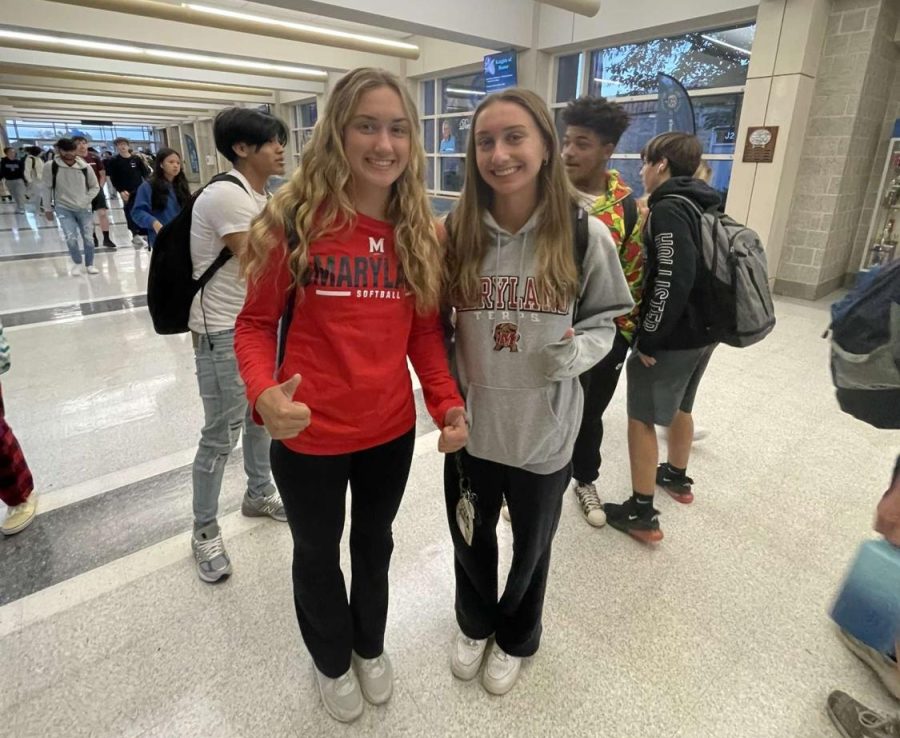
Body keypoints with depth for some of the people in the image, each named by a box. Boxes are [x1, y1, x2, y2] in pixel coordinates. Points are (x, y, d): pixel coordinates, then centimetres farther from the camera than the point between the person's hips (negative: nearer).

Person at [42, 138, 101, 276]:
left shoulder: (85, 167, -7)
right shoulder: (51, 167, -9)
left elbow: (95, 187, 5)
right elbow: (47, 188, 1)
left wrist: (86, 200, -7)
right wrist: (48, 208, 5)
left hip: (84, 208, 1)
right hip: (63, 208, -1)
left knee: (88, 238, 5)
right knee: (71, 238, -12)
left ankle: (89, 265, 24)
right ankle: (77, 263, 12)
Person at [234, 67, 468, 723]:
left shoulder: (421, 231, -2)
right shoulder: (296, 219, -13)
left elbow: (425, 330, 2)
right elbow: (256, 322, -8)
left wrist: (447, 402, -12)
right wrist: (263, 393, -26)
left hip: (392, 430, 3)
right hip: (310, 435, -3)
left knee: (375, 541, 25)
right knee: (318, 553, 21)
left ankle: (371, 646, 56)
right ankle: (332, 660, 53)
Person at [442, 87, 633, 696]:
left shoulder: (585, 234, -12)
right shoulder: (458, 232, -6)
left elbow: (603, 323, -1)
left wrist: (575, 353, -22)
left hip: (544, 430, -1)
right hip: (471, 424, 2)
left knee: (531, 546, 22)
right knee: (470, 539, 23)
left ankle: (516, 639, 53)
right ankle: (475, 623, 56)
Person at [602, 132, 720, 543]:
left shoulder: (668, 210, -17)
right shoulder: (705, 206, 11)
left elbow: (673, 281, -26)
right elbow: (705, 270, 16)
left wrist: (648, 339, -19)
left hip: (672, 337, -9)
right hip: (704, 331, 9)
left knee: (641, 418, 1)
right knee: (679, 406, 25)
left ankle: (642, 514, 9)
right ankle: (677, 478, 45)